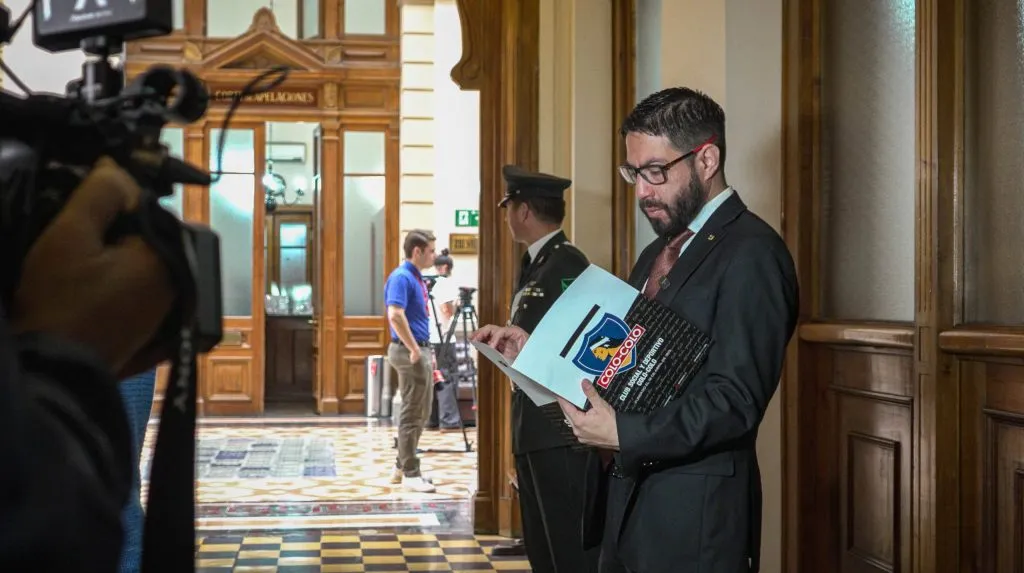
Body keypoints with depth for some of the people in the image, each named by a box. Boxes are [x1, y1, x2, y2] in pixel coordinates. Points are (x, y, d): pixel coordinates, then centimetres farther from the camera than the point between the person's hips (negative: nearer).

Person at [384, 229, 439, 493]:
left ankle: (402, 467, 22)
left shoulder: (417, 278, 15)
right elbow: (395, 315, -28)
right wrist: (414, 350, -22)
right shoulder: (401, 277, -16)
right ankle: (410, 473, 2)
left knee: (421, 414, 15)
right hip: (410, 353, -10)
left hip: (421, 352, 10)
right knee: (412, 415, -4)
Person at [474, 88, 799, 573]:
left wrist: (624, 433, -26)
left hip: (692, 520, -8)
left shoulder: (751, 254, -13)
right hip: (626, 505, 8)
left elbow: (735, 400, -21)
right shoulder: (657, 255, 17)